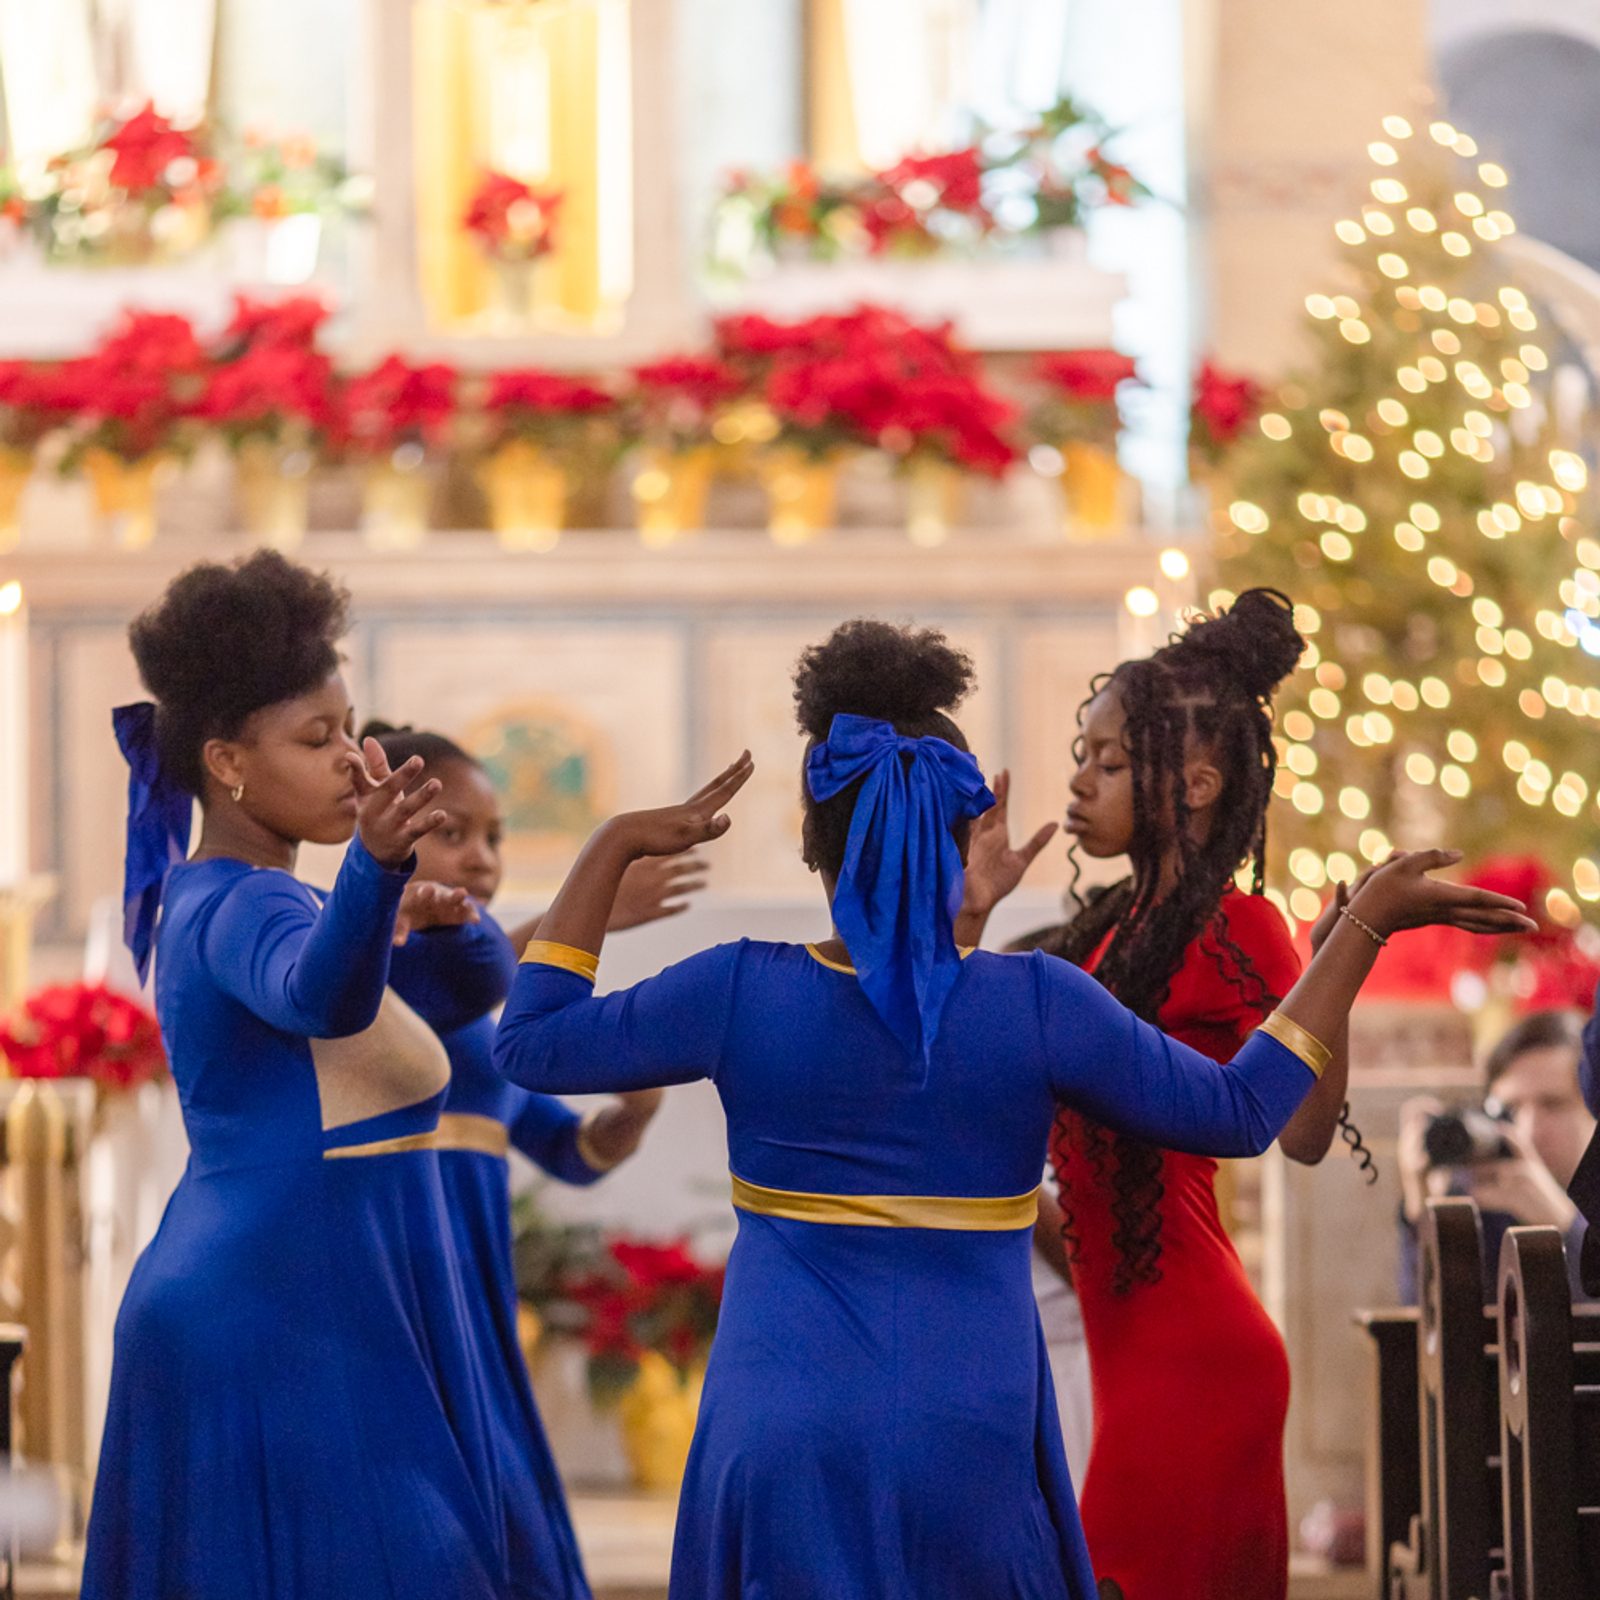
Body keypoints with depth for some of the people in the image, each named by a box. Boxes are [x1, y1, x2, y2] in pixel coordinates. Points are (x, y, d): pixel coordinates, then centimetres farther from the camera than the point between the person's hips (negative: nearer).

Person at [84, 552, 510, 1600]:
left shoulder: (197, 897, 14)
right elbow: (321, 995, -41)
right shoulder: (244, 907, -16)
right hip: (285, 1324, -10)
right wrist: (376, 863, -57)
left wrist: (386, 915, 37)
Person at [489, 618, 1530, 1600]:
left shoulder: (742, 993, -6)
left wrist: (614, 850, 12)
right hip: (966, 1453, 0)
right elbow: (1239, 1112, 0)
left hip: (783, 1451, 1)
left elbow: (534, 1046, 5)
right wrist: (1367, 921, 6)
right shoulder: (1036, 1003, -8)